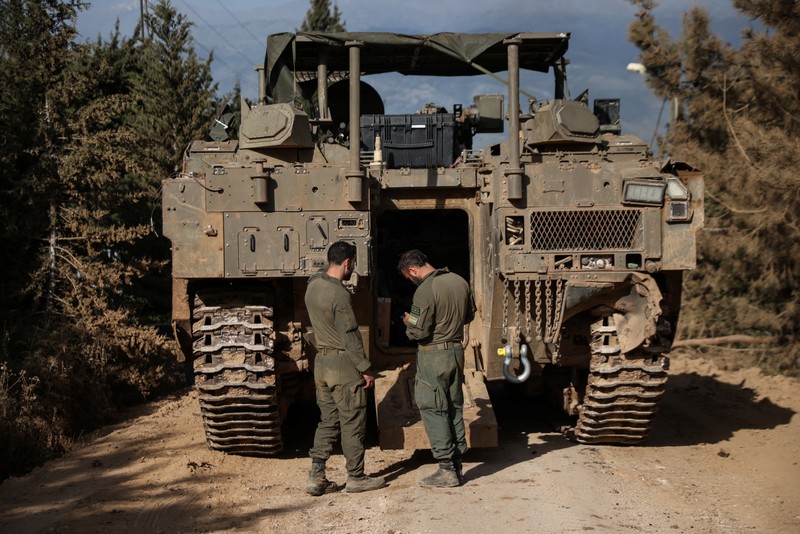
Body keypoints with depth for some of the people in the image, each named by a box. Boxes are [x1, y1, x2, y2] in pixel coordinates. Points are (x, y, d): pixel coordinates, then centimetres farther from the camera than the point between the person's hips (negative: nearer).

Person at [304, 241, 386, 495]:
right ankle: (355, 478, 13)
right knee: (353, 423, 4)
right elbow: (350, 336, -19)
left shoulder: (312, 285, 4)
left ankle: (316, 476, 10)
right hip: (343, 363, -8)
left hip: (321, 361, 8)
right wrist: (365, 368, -12)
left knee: (328, 421, 13)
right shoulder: (339, 294, -20)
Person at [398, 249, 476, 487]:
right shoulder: (460, 281, 5)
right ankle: (456, 465, 19)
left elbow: (418, 332, -19)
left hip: (433, 356, -8)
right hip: (457, 351, 8)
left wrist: (408, 322, 1)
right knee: (454, 408, 13)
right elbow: (469, 315, 17)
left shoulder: (425, 290, -19)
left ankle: (447, 470, -1)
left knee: (433, 411, -1)